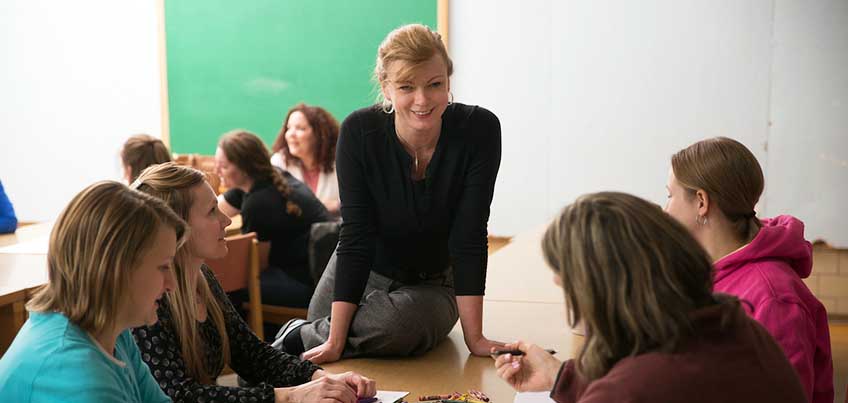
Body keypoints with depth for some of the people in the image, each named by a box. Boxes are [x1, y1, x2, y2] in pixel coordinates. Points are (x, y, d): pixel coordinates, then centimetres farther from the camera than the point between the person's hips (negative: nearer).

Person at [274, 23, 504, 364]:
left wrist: (474, 337, -23)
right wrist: (335, 342, -26)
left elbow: (469, 237, -21)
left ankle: (299, 336, -7)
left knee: (396, 323, -33)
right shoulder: (359, 132, -22)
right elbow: (355, 237, -22)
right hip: (358, 276, 1)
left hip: (432, 285, -1)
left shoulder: (479, 130, -23)